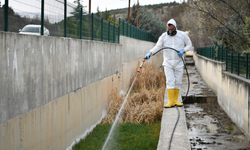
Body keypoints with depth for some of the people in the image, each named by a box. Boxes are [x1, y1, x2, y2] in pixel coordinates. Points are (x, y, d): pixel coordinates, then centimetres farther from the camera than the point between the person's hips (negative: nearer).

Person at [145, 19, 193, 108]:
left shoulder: (182, 35, 0)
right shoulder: (164, 36, -1)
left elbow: (189, 45, 10)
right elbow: (157, 46, -4)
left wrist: (183, 50, -9)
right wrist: (150, 53, -21)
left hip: (179, 63, 1)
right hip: (168, 63, -1)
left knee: (178, 82, 4)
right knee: (170, 81, -10)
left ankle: (175, 100, 16)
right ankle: (171, 101, -8)